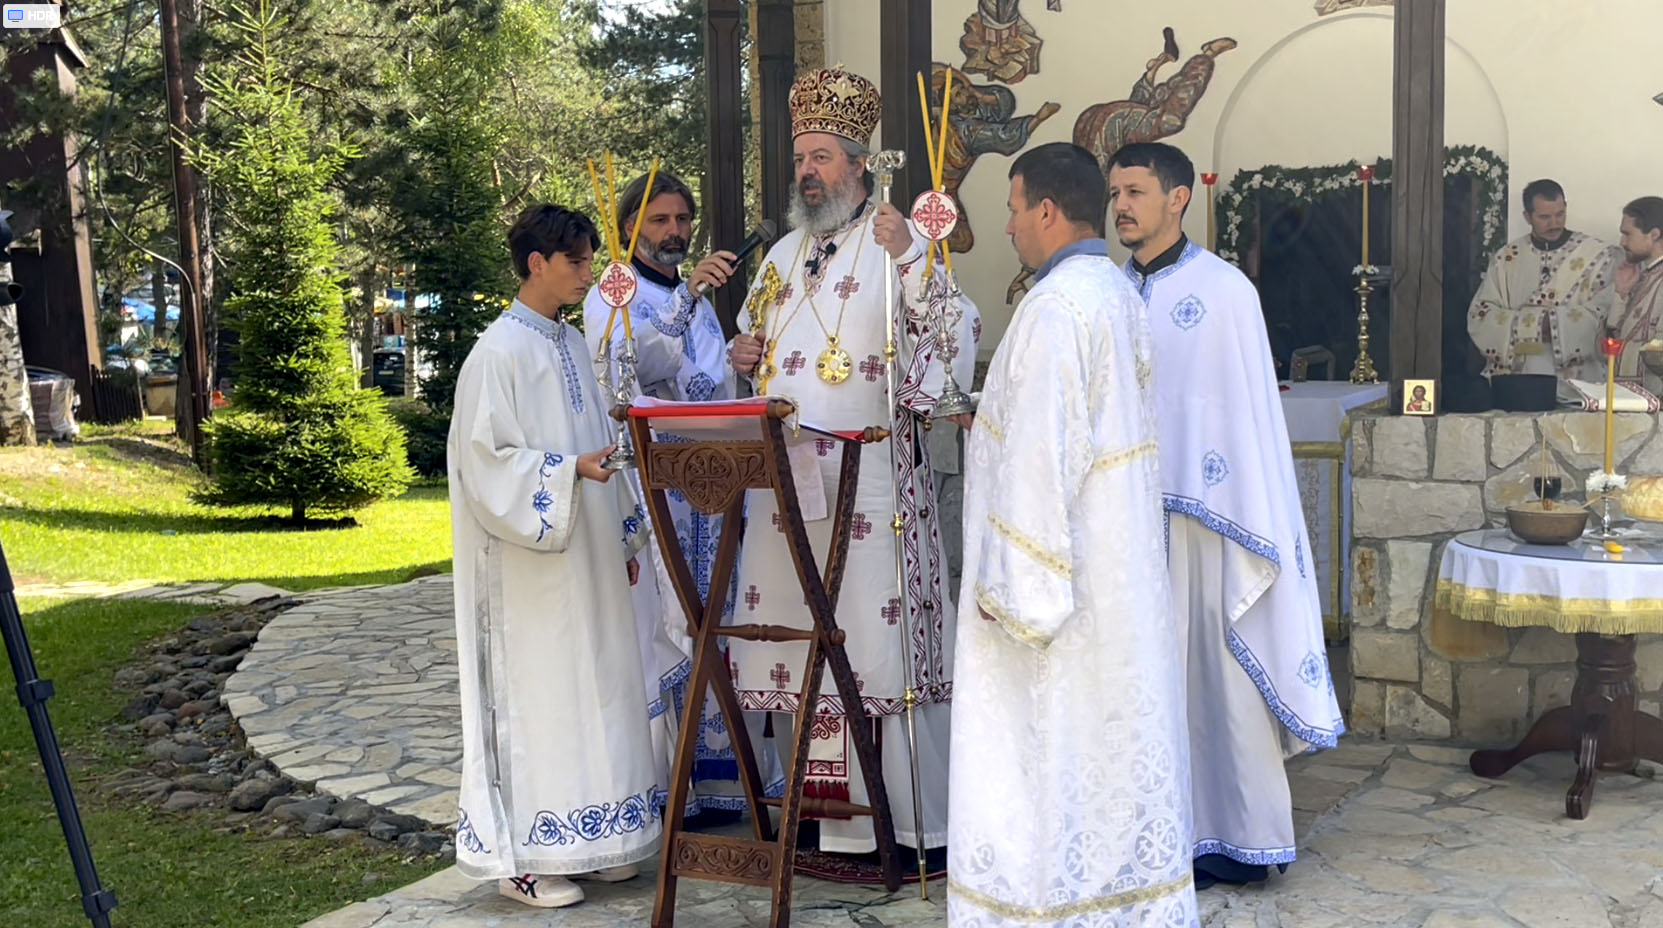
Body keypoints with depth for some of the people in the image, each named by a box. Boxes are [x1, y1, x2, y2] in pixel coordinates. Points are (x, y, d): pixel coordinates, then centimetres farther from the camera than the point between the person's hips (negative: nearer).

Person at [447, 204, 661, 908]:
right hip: (531, 565, -8)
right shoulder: (498, 353, -10)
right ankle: (523, 858, 7)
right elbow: (486, 459, -15)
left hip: (589, 557, 8)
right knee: (536, 690, -3)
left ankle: (589, 843, 20)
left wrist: (624, 537, 16)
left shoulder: (571, 345, 13)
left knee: (595, 685, 10)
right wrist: (570, 471, -25)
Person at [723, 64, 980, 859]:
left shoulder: (897, 241, -1)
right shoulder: (783, 253, 19)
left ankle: (915, 819, 3)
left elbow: (959, 330, -12)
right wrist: (745, 356, 7)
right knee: (794, 635, 8)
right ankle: (822, 803, 21)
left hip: (866, 476, -6)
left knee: (873, 635, -7)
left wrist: (910, 257, -25)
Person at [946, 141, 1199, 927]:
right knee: (1114, 737, 17)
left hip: (1060, 564, -9)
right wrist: (996, 419, 20)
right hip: (1118, 567, 10)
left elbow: (1043, 456, -23)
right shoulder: (1119, 293, 9)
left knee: (1045, 752, 0)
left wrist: (1010, 582, -18)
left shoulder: (1055, 305, -20)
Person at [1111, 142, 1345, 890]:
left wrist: (1246, 525, -11)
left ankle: (1234, 835, 16)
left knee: (1215, 668, 3)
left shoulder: (1222, 290, -6)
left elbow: (1249, 410, -8)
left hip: (1200, 513, -5)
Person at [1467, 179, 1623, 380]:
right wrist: (1537, 323, -6)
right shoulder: (1507, 258, 11)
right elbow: (1479, 313, 4)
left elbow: (1602, 315, -5)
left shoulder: (1597, 256, 4)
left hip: (1574, 374, -2)